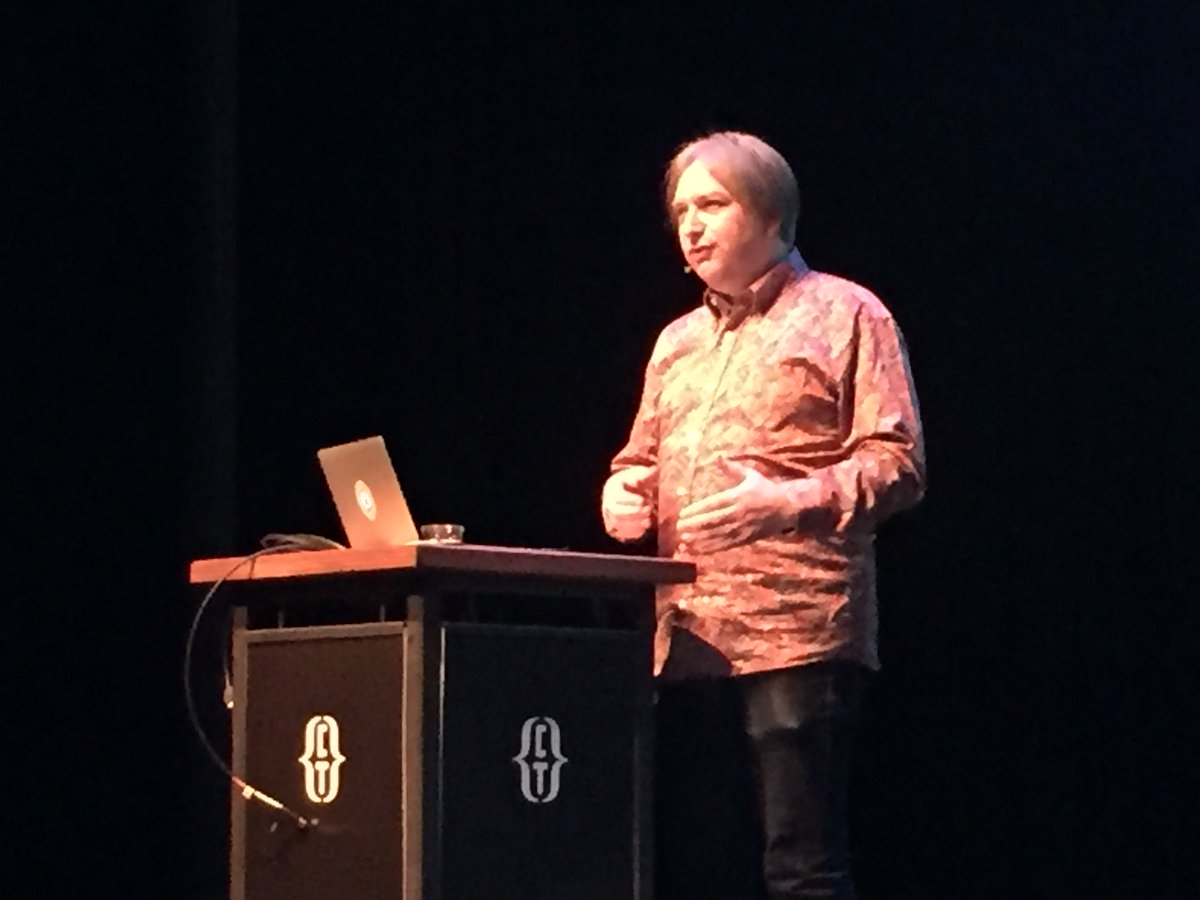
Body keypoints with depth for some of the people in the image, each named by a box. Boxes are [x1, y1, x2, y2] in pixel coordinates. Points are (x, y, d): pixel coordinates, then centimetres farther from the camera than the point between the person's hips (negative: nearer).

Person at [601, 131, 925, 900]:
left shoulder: (843, 315, 2)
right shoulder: (678, 342, 22)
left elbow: (897, 464, -6)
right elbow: (643, 459, 28)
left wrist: (784, 502, -21)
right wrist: (624, 491, 3)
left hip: (796, 634, -7)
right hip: (688, 639, 7)